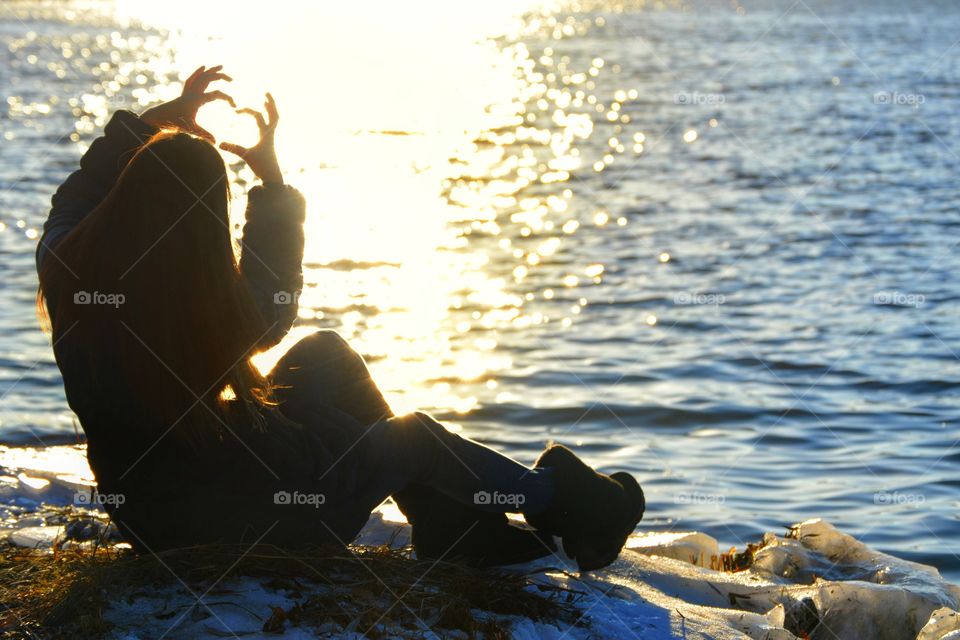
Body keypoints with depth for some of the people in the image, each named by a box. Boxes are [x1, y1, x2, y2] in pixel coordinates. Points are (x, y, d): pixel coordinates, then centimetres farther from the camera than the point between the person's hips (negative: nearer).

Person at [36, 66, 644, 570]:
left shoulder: (66, 270, -17)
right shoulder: (217, 311, -30)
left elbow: (81, 189, 9)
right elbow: (275, 298, -3)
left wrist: (157, 119, 8)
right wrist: (271, 177, 1)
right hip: (219, 519, -6)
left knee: (326, 354, 17)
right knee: (413, 438, 10)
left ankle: (447, 519, 25)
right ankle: (552, 494, 35)